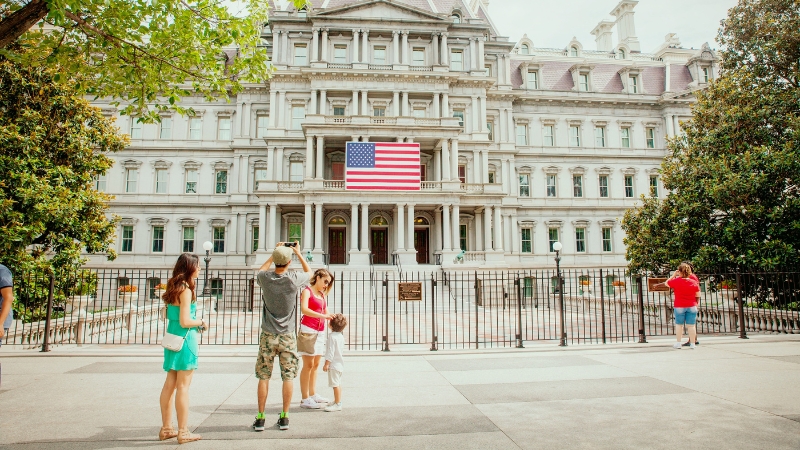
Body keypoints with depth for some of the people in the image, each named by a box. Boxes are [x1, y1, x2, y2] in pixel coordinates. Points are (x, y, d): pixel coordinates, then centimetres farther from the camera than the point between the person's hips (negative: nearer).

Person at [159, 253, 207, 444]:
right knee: (183, 386, -2)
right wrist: (200, 322, -2)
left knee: (169, 385, 13)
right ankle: (183, 432, 5)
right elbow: (185, 321, -20)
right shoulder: (186, 290, -16)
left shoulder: (173, 287, 10)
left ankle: (166, 428, 23)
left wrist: (195, 322, 14)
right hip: (185, 338, -9)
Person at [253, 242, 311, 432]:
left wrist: (274, 254, 21)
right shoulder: (293, 279, -12)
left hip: (268, 336, 1)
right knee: (288, 376, 7)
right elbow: (309, 272, 12)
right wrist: (299, 253, 17)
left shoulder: (265, 278, -8)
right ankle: (284, 418, 11)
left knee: (263, 376, 8)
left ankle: (260, 418, 13)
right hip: (288, 336, -1)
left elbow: (260, 270, 19)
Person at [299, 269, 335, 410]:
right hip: (308, 329, -7)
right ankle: (305, 399, -2)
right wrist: (322, 316, -28)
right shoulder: (307, 291, -4)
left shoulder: (323, 295, 18)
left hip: (320, 331, 7)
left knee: (316, 364, 11)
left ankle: (312, 395, 20)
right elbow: (304, 309, -20)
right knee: (308, 365, -6)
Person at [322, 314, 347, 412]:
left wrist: (326, 364, -17)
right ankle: (337, 401, 28)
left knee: (335, 384, -6)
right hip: (339, 363, 10)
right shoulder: (341, 336, 9)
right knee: (338, 384, 18)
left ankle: (337, 404, -4)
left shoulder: (332, 336, -19)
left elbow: (330, 352, -22)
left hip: (334, 364, -10)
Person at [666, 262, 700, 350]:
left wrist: (674, 275, 11)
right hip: (692, 306, 2)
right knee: (691, 325, 4)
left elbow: (666, 283, 8)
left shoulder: (676, 281, -10)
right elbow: (697, 295, 2)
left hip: (679, 306, -1)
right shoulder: (694, 282, -3)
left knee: (679, 325, 9)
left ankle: (678, 343, 10)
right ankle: (692, 344, 8)